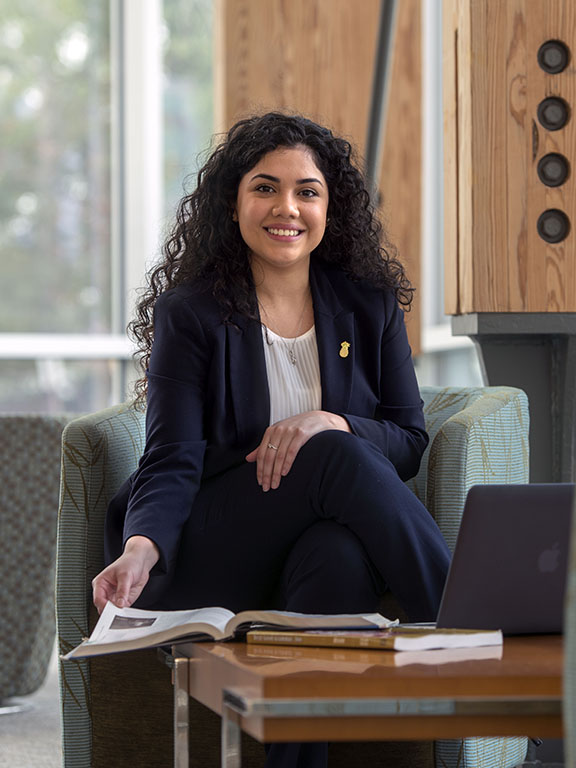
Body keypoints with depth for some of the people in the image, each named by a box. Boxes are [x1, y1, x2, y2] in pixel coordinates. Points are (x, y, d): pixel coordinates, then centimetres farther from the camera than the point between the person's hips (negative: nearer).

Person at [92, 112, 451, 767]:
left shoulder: (368, 306, 9)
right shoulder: (189, 313, 0)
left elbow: (410, 441, 10)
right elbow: (173, 461, -8)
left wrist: (331, 423, -13)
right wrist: (140, 549, -29)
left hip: (331, 534, 2)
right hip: (208, 565, -2)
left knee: (339, 555, -37)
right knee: (334, 456, -31)